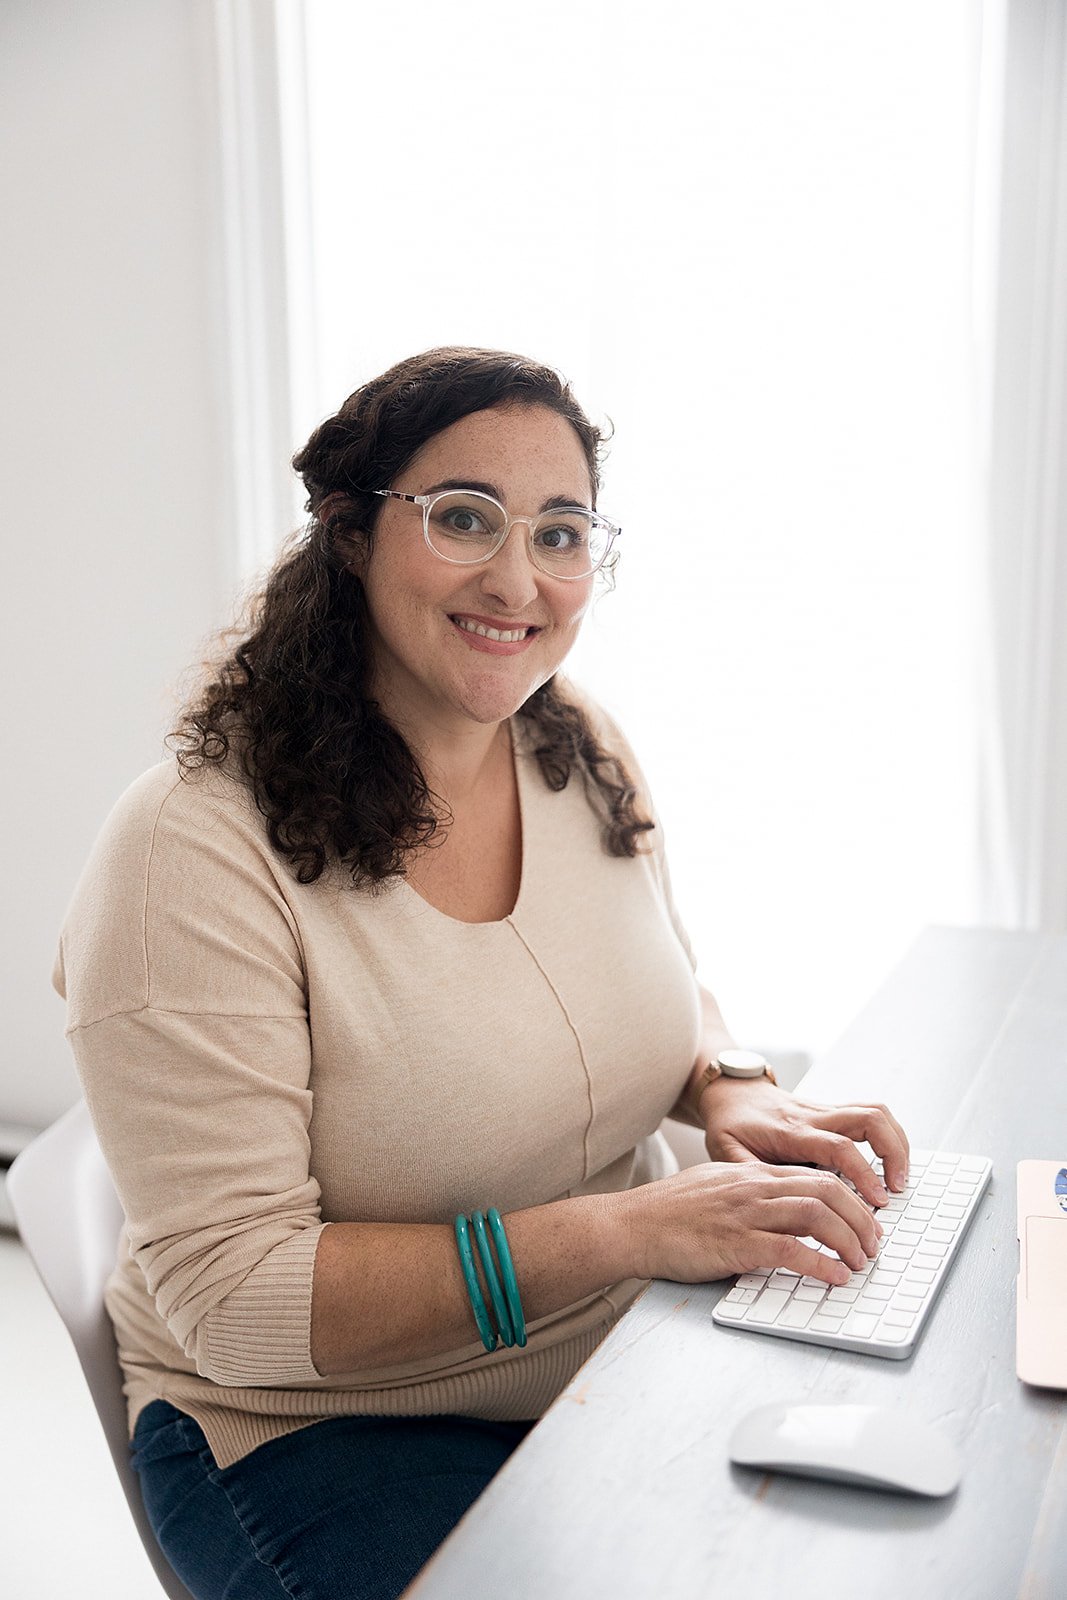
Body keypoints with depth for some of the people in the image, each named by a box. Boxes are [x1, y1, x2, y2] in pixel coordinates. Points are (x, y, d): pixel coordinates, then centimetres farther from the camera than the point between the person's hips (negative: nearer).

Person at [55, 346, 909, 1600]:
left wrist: (726, 1086, -9)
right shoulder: (195, 848, -22)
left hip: (633, 1348, 6)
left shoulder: (589, 757, -1)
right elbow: (230, 1296, -22)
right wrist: (619, 1229, -29)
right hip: (319, 1427, -5)